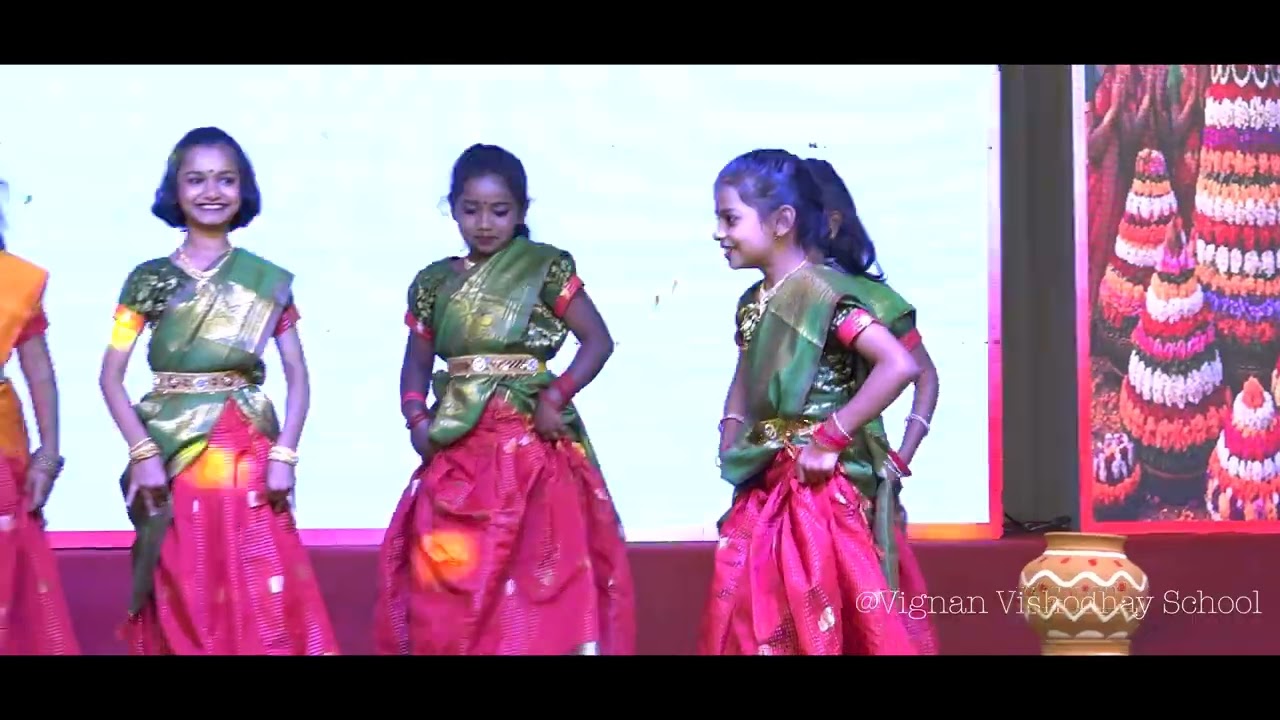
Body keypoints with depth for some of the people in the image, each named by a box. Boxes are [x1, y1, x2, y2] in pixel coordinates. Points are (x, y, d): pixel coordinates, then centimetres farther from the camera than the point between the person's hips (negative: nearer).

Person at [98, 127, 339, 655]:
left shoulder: (268, 282, 5)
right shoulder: (150, 280, 4)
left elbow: (297, 376, 6)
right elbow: (111, 375, 2)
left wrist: (284, 455, -6)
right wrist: (143, 453, -8)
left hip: (250, 458, 0)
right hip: (172, 457, 0)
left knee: (261, 610, -4)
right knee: (182, 609, 2)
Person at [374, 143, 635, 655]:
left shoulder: (545, 268, -1)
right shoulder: (434, 283, 10)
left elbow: (598, 340, -3)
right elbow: (416, 364, 17)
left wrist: (556, 397, -15)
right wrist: (417, 420, -1)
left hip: (531, 447, -4)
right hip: (457, 454, 4)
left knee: (534, 583, -6)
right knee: (450, 591, 4)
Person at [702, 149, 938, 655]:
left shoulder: (823, 295, -15)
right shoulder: (751, 304, 10)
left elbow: (900, 365, -25)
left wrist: (831, 438, -22)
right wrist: (731, 439, 10)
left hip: (823, 492, -8)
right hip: (765, 492, 8)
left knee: (818, 627, -6)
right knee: (757, 624, 11)